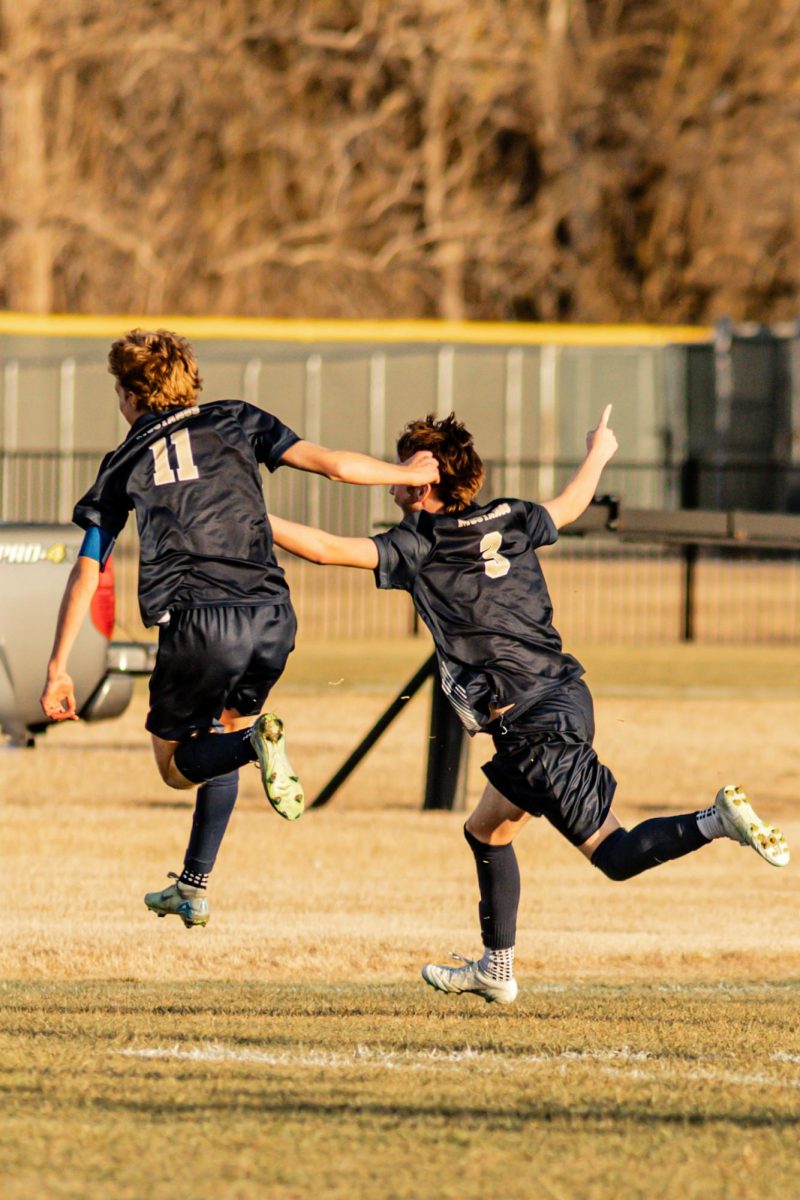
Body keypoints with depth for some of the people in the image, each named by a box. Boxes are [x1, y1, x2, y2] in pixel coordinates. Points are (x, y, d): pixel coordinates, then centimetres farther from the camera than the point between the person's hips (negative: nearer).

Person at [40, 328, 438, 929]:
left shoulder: (125, 464, 12)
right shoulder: (235, 422, 13)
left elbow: (87, 571, 8)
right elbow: (333, 463, 6)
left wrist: (59, 667, 10)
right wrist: (408, 473, 23)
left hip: (197, 625, -3)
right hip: (271, 619, 3)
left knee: (175, 763, 13)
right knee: (225, 729, 26)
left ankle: (255, 742, -21)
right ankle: (193, 889, 23)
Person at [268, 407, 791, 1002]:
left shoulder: (419, 545, -6)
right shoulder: (509, 522, 11)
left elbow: (324, 548, -9)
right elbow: (568, 506, 32)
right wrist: (599, 454, 50)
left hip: (536, 725, -8)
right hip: (565, 698, 8)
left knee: (614, 854, -8)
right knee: (486, 831, 23)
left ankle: (718, 820, -28)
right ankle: (496, 970, 29)